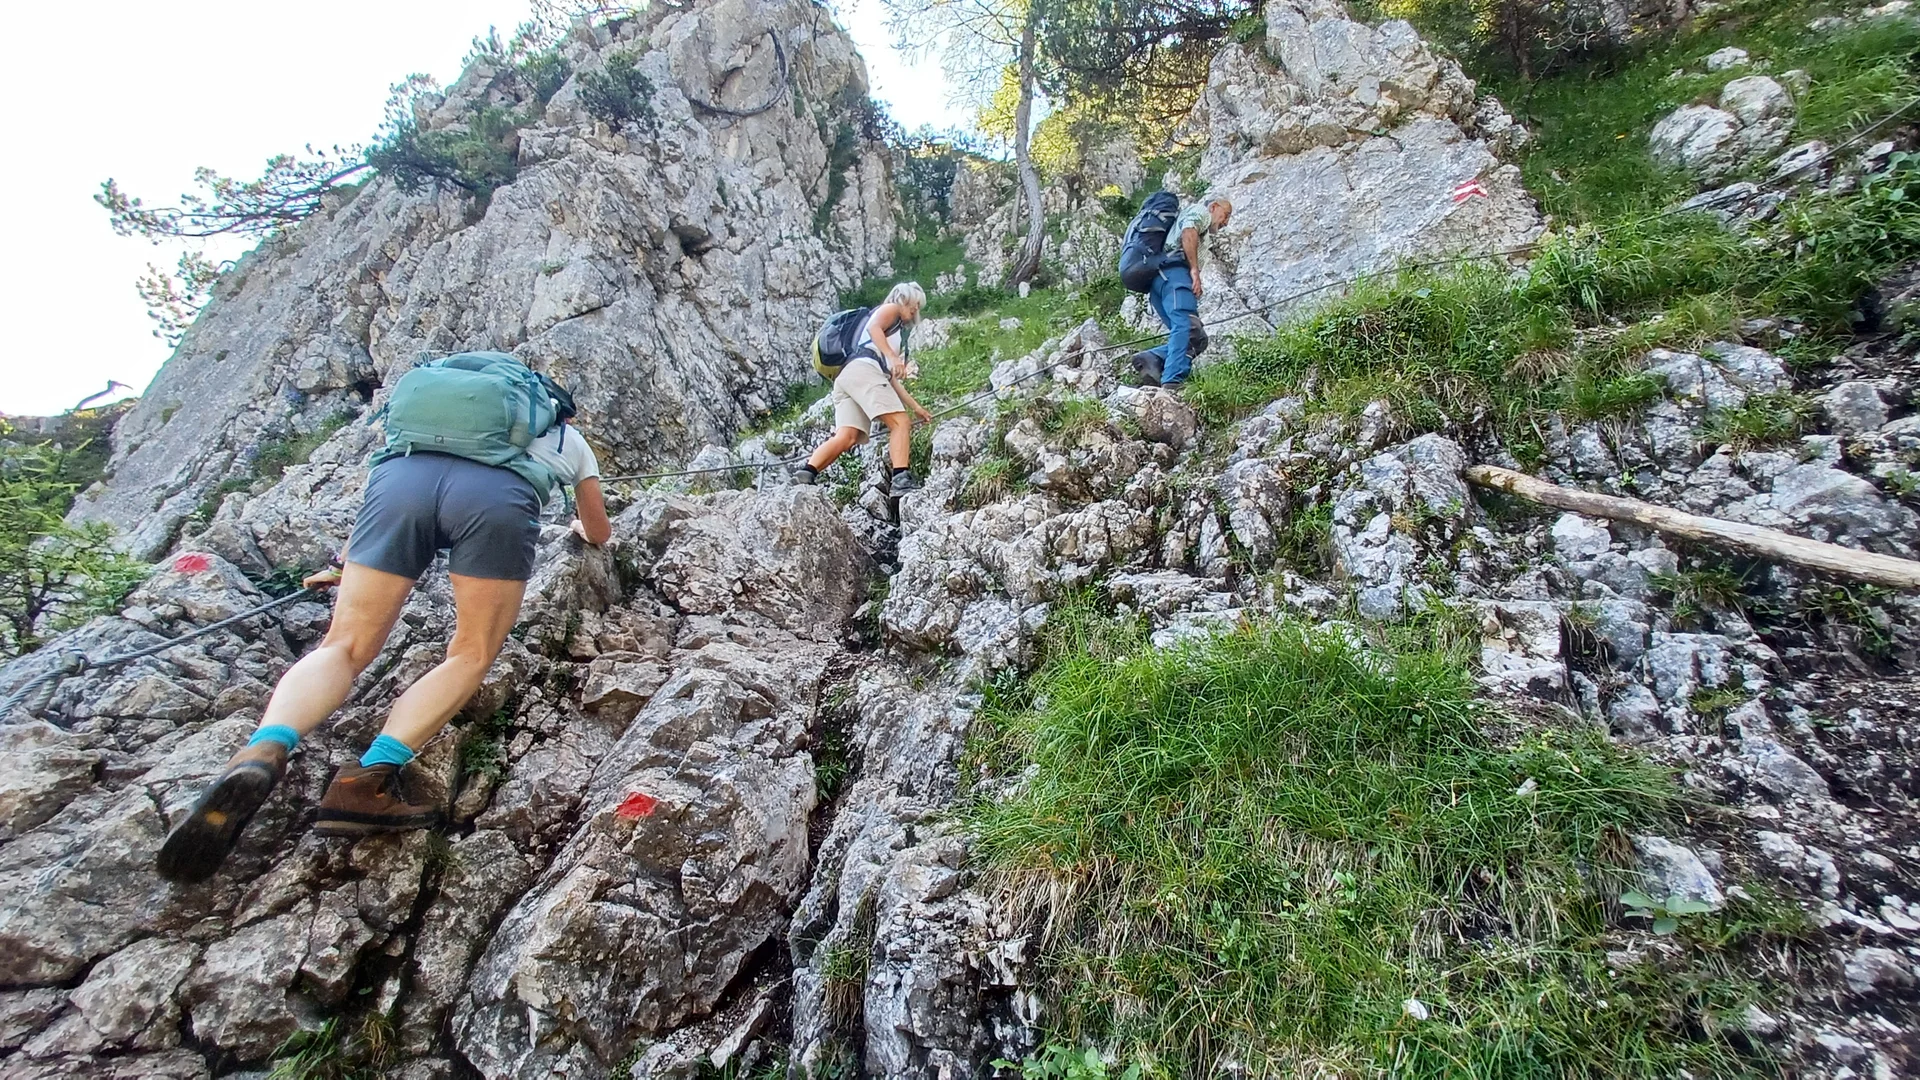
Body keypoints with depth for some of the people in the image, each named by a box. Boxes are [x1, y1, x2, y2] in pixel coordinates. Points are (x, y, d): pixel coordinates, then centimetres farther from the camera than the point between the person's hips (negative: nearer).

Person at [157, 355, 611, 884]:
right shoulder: (570, 438, 37)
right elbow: (600, 534, 46)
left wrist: (344, 565, 57)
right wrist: (580, 529, 70)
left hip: (402, 473, 3)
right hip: (499, 496, -2)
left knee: (345, 647, 7)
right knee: (471, 657, 7)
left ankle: (263, 754, -20)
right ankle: (369, 777, -12)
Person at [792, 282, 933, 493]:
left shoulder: (894, 332, 41)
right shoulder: (890, 309, 17)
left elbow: (891, 380, 36)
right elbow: (873, 327, -7)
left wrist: (916, 407, 34)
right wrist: (892, 357, -20)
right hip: (863, 369, -8)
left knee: (846, 437, -11)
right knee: (900, 423, -14)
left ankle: (806, 471, -29)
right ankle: (901, 479, -28)